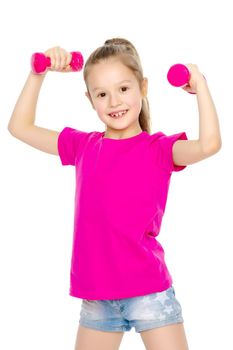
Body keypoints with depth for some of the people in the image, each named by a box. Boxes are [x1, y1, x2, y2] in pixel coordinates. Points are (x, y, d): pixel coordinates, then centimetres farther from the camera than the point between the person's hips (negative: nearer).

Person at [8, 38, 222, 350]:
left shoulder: (158, 148, -4)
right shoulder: (84, 146, 8)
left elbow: (209, 144, -24)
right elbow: (20, 127, 14)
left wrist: (199, 84, -16)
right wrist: (38, 74, 7)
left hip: (149, 291, -4)